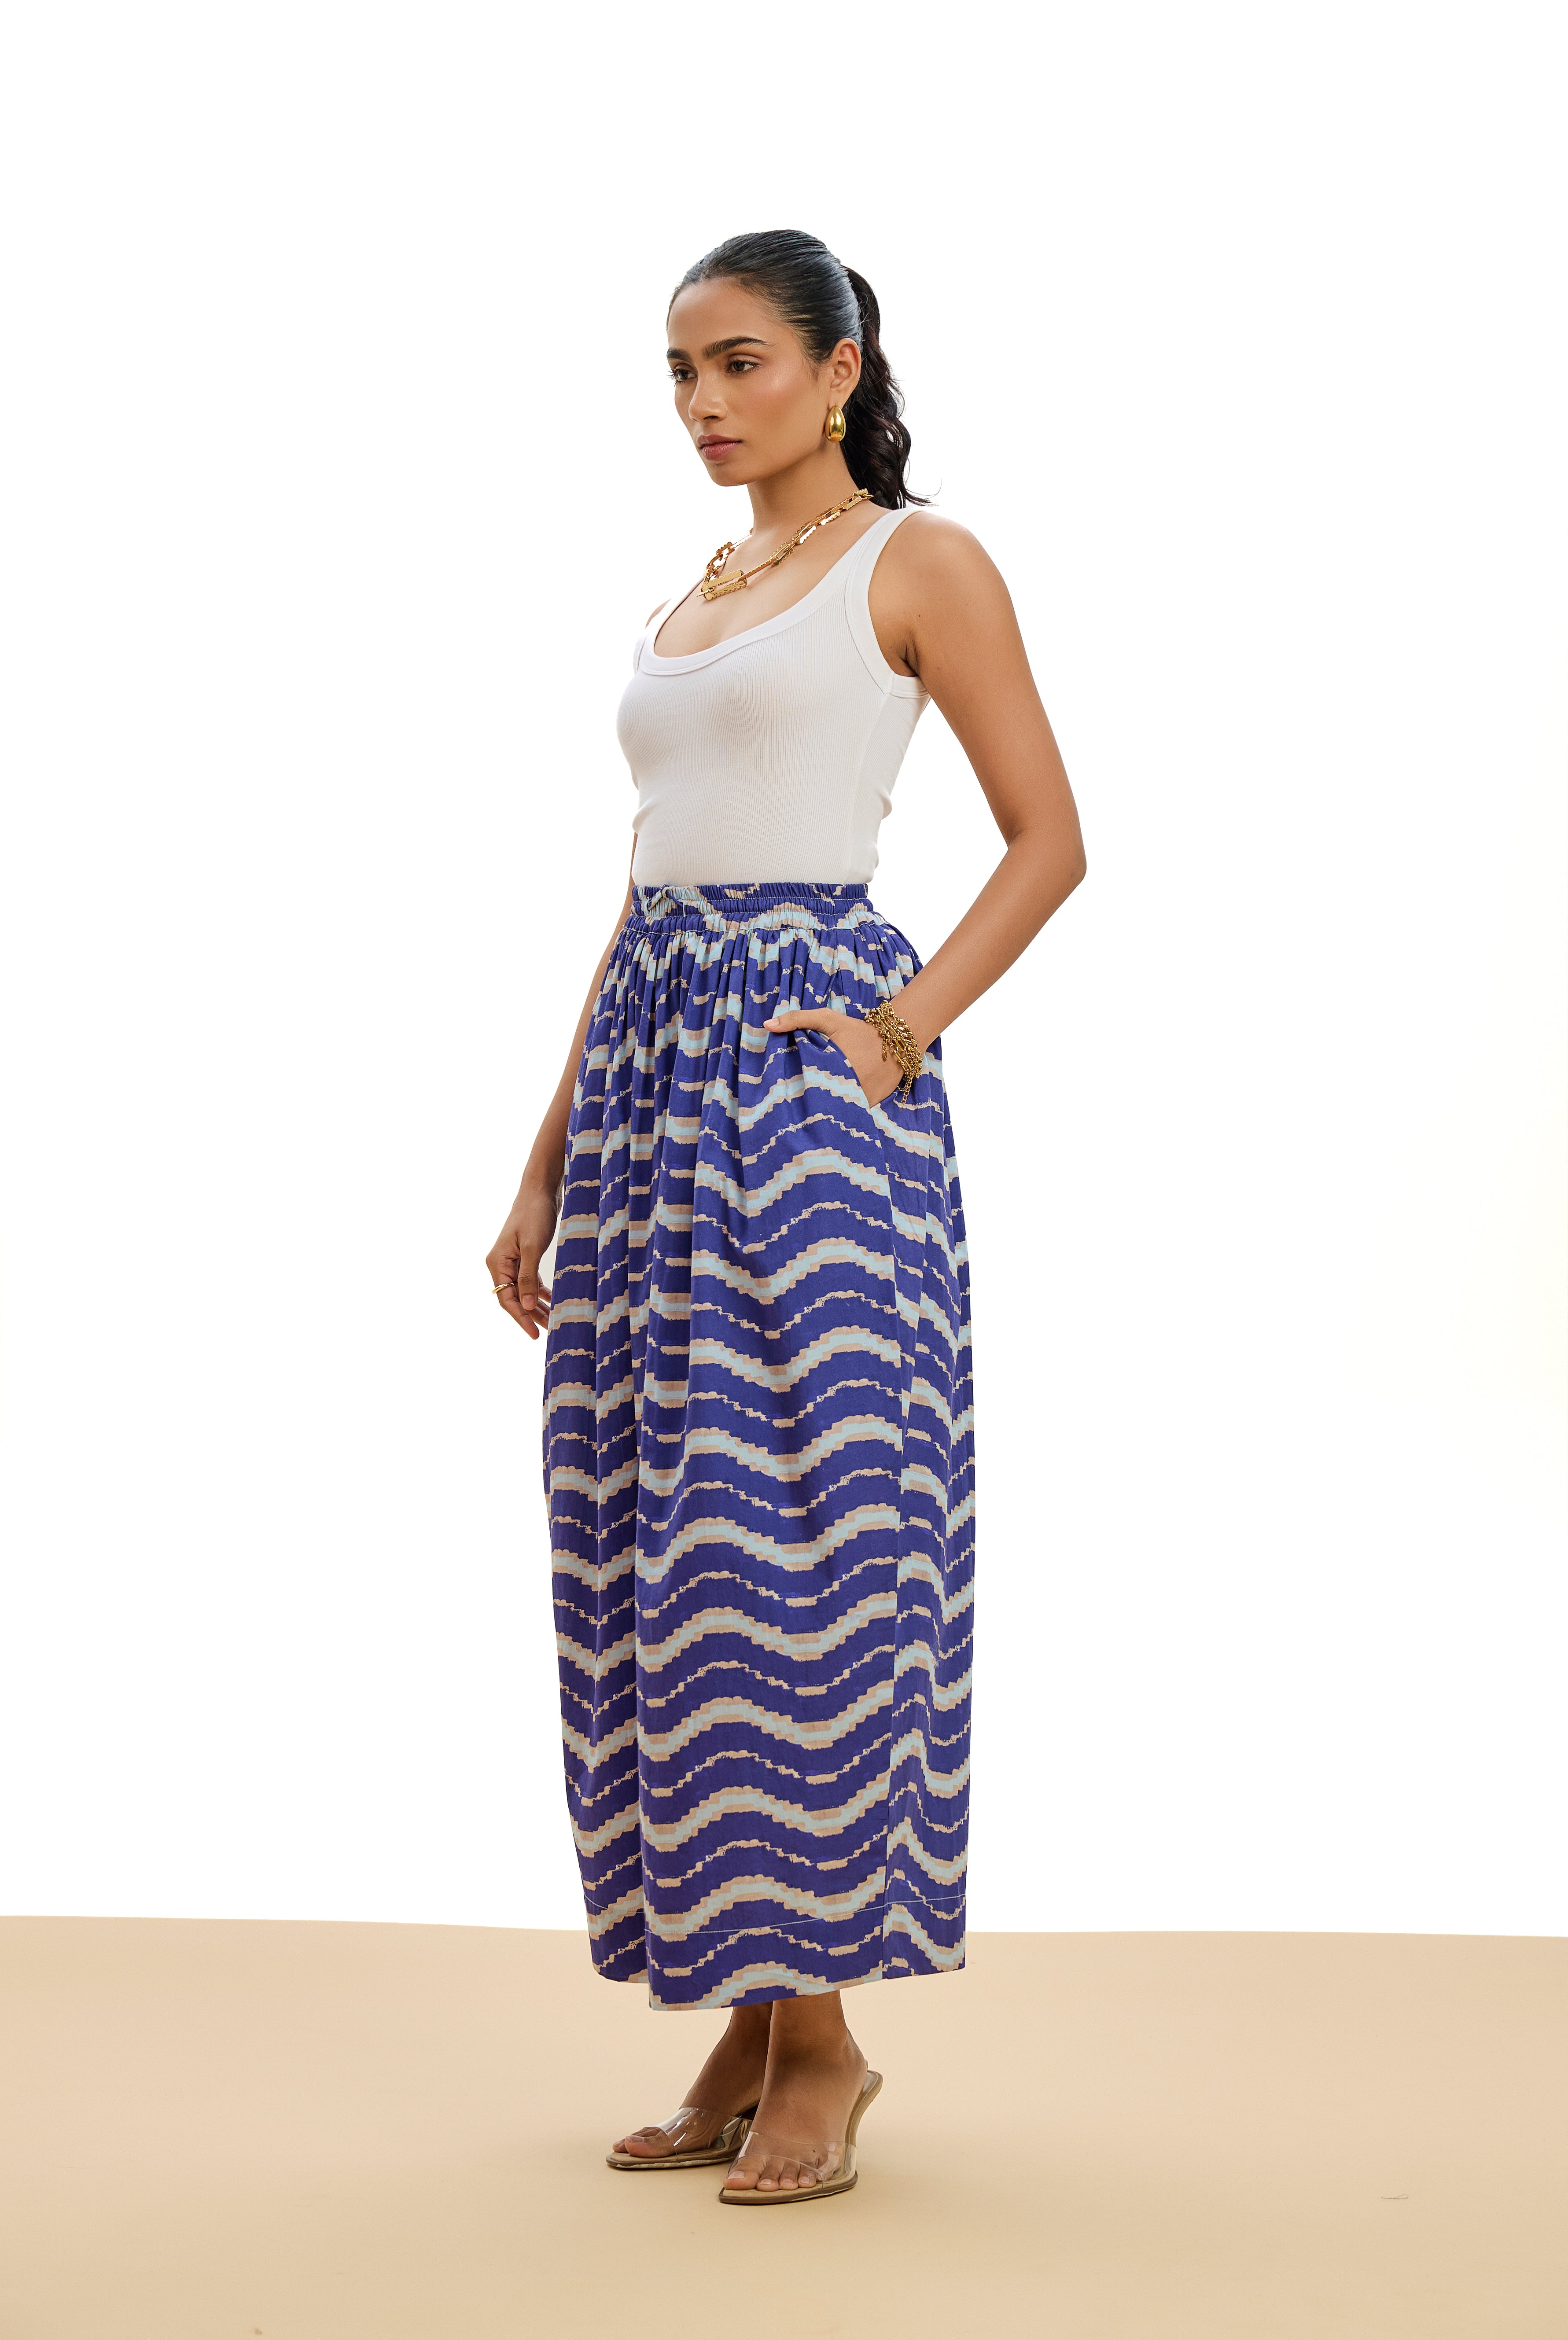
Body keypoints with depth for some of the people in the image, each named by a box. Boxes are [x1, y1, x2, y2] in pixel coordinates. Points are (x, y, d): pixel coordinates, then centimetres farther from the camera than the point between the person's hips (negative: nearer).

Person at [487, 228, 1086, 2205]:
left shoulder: (918, 564, 1)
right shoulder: (686, 609, 20)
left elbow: (1048, 839, -2)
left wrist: (908, 1023, -15)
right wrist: (545, 1166, 16)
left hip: (805, 1063, -7)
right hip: (647, 1067, 7)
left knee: (795, 1536, -8)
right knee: (653, 1543, 5)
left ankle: (822, 2029, 3)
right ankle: (741, 2029, 15)